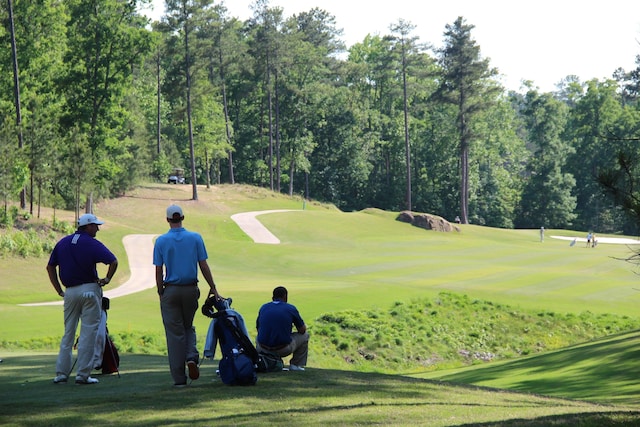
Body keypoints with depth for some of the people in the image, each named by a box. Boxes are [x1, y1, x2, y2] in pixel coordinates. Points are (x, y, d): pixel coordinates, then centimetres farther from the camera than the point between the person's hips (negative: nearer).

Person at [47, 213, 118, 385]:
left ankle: (61, 373, 10)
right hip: (89, 290, -5)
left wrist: (59, 290, 12)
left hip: (69, 292, 5)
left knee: (68, 332, 13)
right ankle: (83, 374, -5)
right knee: (88, 332, -1)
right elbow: (113, 261, -16)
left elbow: (50, 267, 11)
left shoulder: (63, 242, 9)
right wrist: (107, 279, -1)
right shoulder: (93, 245, -7)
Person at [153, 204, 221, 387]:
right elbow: (204, 266, -1)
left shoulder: (161, 241, -2)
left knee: (174, 332, 2)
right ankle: (192, 357, -8)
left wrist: (161, 293, 7)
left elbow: (159, 271, -2)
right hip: (191, 289, 2)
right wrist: (213, 289, 5)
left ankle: (179, 378, 1)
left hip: (170, 290, -1)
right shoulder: (195, 238, 0)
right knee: (188, 327, 20)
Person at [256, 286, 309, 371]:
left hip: (263, 349, 3)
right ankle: (296, 365, 18)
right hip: (283, 350, -3)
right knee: (304, 336, 22)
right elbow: (302, 330, 9)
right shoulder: (291, 308, 0)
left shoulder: (263, 307, 9)